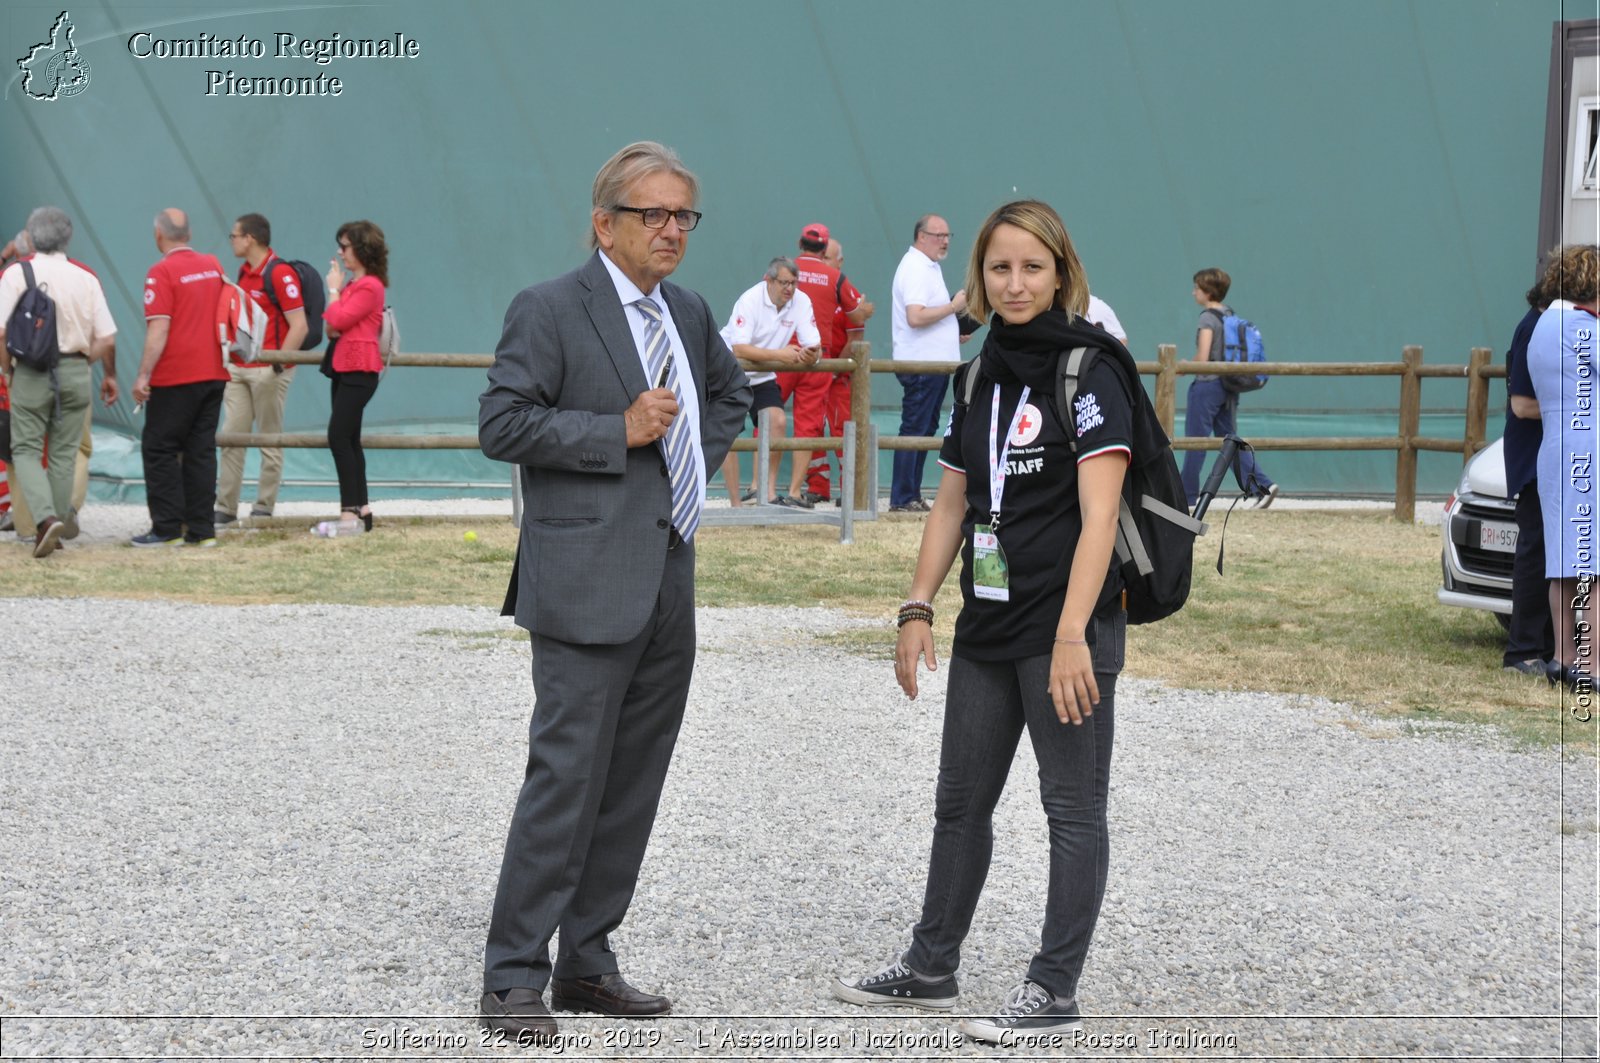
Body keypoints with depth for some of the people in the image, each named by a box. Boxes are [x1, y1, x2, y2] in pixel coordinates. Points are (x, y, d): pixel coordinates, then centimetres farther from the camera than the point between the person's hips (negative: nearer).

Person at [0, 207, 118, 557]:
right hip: (76, 371, 3)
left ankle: (46, 518, -15)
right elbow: (106, 338, 0)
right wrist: (109, 375, 16)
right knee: (64, 451, 14)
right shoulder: (85, 278, 3)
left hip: (31, 372, -3)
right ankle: (61, 518, 17)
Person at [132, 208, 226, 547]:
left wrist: (143, 375, -16)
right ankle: (202, 529, 7)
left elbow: (158, 329, -18)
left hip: (175, 379, -6)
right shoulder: (213, 266, 8)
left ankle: (167, 529, 0)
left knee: (159, 450, 2)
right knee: (201, 450, 9)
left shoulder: (162, 272, -12)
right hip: (213, 373, 6)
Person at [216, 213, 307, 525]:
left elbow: (299, 326, -17)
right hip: (238, 368, 8)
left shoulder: (280, 274, -13)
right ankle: (225, 507, 6)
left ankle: (264, 508, 6)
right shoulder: (244, 272, 14)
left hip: (267, 370, -8)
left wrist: (278, 364, -20)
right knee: (231, 437, 4)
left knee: (269, 440, 1)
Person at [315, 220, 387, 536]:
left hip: (359, 370, -10)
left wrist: (333, 289, -4)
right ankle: (361, 509, 17)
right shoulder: (352, 283, 17)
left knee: (339, 437, -15)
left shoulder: (370, 287, -13)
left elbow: (340, 319, -18)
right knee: (349, 440, 12)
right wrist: (332, 328, 1)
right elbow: (335, 323, 24)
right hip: (344, 367, 10)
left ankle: (350, 515, -17)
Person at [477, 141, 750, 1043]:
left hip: (669, 587, 8)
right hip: (589, 587, -8)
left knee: (633, 784, 11)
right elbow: (502, 424, -14)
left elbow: (732, 391, 33)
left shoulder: (690, 314, 14)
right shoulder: (550, 310, -7)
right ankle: (514, 977, -1)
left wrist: (697, 453, 14)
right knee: (566, 777, -9)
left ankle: (587, 964, 20)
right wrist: (621, 432, -17)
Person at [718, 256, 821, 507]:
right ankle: (735, 504, -7)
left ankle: (769, 494, -5)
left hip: (763, 375, 4)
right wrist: (779, 354, -42)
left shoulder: (801, 301, -10)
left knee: (778, 421, -14)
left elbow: (815, 346, -13)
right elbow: (739, 349, -34)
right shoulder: (750, 300, -25)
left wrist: (809, 355, -38)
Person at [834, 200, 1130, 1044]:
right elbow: (952, 505, 16)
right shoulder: (980, 375, 10)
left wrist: (1073, 635, -25)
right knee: (961, 800, 16)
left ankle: (1055, 990, 7)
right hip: (987, 625, 8)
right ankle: (932, 967, 29)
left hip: (1067, 625, -8)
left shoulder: (1088, 371, -11)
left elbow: (1098, 517, -18)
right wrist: (918, 608, 7)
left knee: (1073, 806, 1)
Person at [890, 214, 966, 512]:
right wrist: (953, 306, -18)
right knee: (914, 431, -8)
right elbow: (915, 317, -26)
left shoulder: (930, 267, 19)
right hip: (920, 363, -11)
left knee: (925, 429, 12)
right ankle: (902, 499, -6)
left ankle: (912, 497, 16)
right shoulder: (915, 268, -14)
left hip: (935, 362, 11)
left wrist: (953, 332, 18)